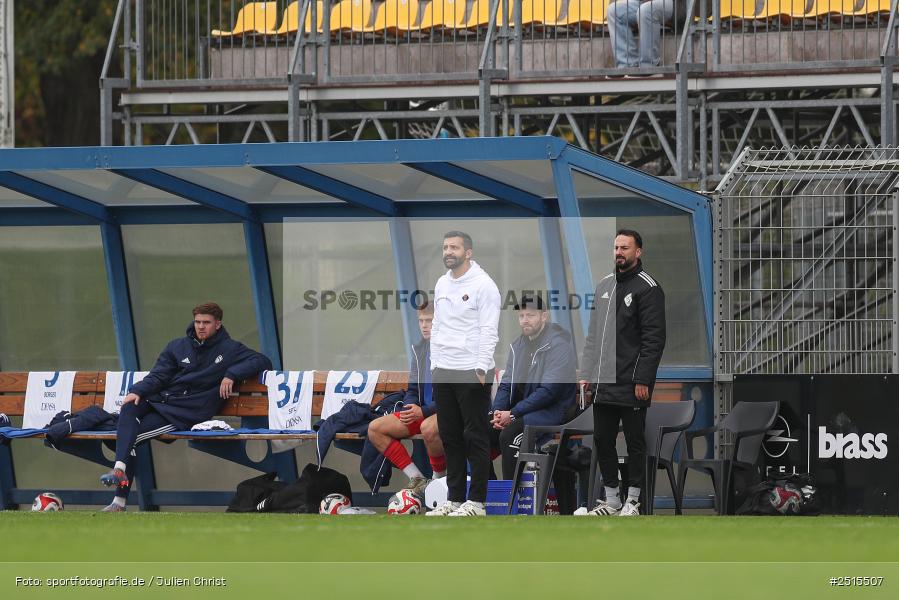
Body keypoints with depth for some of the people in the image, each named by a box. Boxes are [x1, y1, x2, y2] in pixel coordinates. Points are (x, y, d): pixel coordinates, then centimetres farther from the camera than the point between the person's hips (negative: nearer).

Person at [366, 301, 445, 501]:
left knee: (428, 428, -41)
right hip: (422, 412, 8)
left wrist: (423, 411, -20)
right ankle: (418, 480, -9)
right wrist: (411, 408, -6)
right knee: (375, 429, -7)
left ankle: (439, 479, -18)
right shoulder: (420, 349, 14)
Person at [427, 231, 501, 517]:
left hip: (472, 373, -8)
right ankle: (454, 498, 15)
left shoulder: (483, 284, -11)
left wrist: (481, 369, -21)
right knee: (450, 437, 10)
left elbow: (489, 330, -16)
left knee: (476, 437, -3)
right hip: (443, 373, 8)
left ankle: (477, 501, 0)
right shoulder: (442, 284, 13)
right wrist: (435, 364, 14)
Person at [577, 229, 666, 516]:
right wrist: (585, 374, 13)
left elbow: (654, 338, -12)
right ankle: (611, 500, 17)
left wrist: (642, 380, -18)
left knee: (634, 441, 0)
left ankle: (633, 500, 7)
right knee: (602, 440, 9)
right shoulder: (604, 286, 16)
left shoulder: (648, 288, -7)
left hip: (631, 383, -7)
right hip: (603, 384, 7)